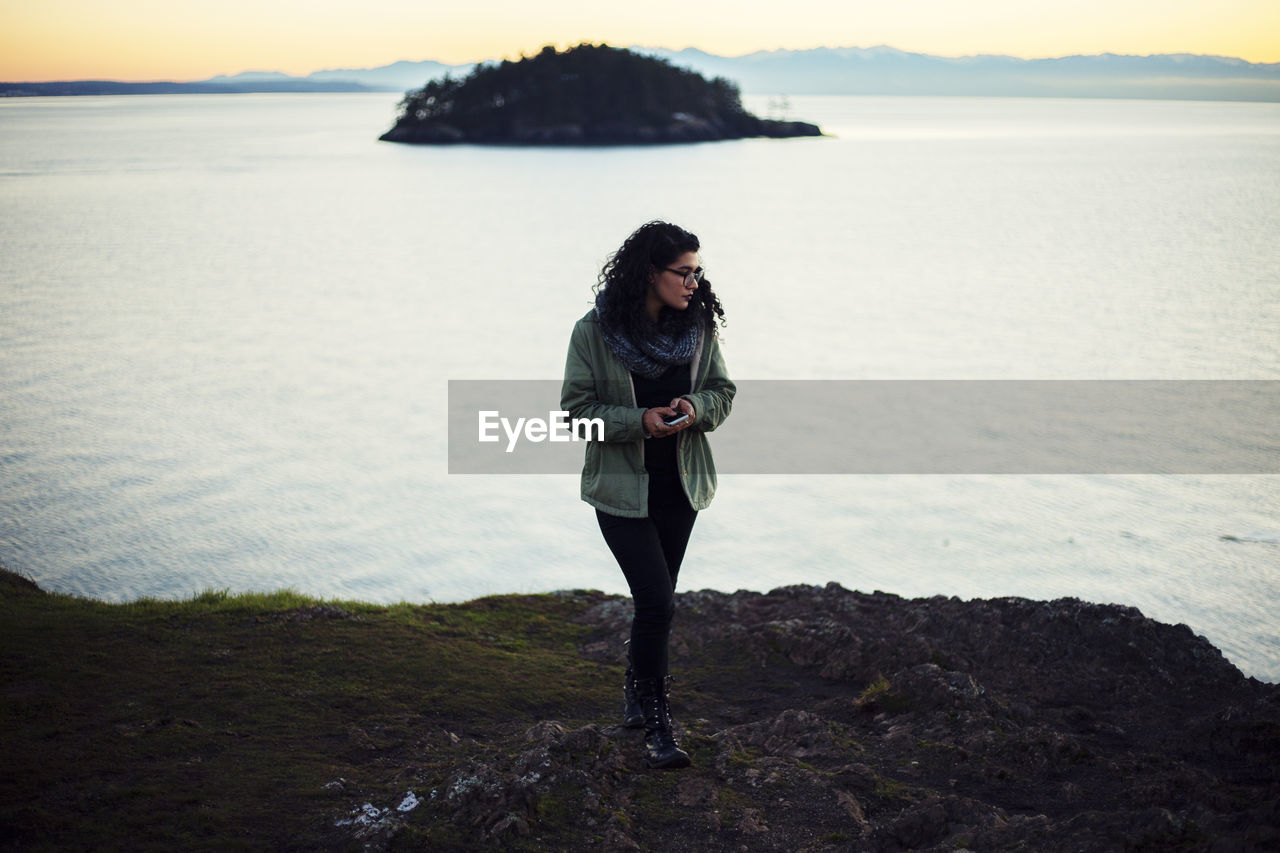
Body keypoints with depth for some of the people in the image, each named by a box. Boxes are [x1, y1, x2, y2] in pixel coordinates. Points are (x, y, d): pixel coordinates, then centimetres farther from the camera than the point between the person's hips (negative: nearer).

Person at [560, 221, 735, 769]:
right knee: (657, 601, -12)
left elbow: (722, 392, 7)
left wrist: (695, 408, -16)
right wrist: (640, 420, -24)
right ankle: (657, 725, 2)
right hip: (622, 487, -4)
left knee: (655, 599, 15)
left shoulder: (699, 325, -2)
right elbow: (577, 408, -10)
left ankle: (635, 691, 39)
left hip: (679, 482, 4)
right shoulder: (594, 332, -13)